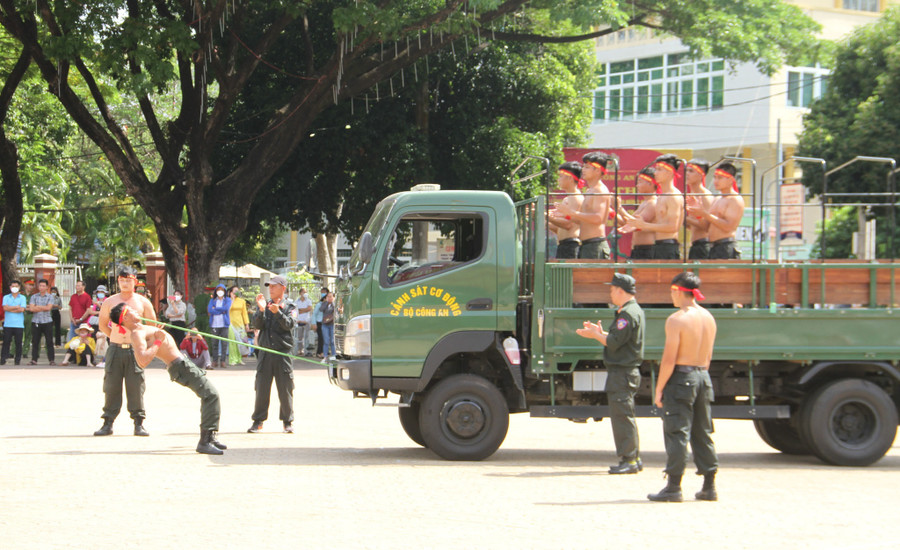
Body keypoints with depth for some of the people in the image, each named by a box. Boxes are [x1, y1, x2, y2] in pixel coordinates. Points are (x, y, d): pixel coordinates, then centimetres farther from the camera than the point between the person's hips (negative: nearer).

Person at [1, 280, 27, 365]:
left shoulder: (22, 298, 6)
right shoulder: (6, 297, 9)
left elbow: (22, 309, -7)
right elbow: (5, 308, -6)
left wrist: (10, 309, -5)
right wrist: (16, 307, -6)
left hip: (19, 324, -1)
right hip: (7, 324, 1)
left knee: (18, 342, 0)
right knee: (6, 342, -1)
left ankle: (17, 359, 7)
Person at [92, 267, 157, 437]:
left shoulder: (142, 302, 4)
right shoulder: (110, 302, 7)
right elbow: (102, 324, 19)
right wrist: (115, 337, 10)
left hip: (134, 350, -1)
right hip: (115, 350, 1)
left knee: (136, 386, -3)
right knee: (111, 386, 0)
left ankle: (139, 424, 2)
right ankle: (108, 423, 6)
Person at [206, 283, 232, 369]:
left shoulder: (228, 300, 11)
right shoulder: (212, 300, 14)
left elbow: (226, 308, -8)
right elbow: (210, 310, -3)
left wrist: (215, 309, -1)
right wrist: (221, 311, -6)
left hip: (224, 324, -1)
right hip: (214, 324, 1)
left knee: (224, 343, -6)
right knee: (215, 343, -2)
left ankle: (223, 361, -4)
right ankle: (215, 361, 2)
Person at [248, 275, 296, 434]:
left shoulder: (289, 307, 4)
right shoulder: (265, 306, 12)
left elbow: (289, 324, -13)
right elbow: (256, 324, -1)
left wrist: (278, 313, -29)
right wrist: (261, 310, -17)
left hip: (283, 353, -2)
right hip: (265, 352, 2)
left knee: (285, 388, 0)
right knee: (262, 388, 1)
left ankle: (287, 421, 9)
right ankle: (258, 421, 8)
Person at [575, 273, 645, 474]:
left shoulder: (628, 314, -17)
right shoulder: (634, 310, 17)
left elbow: (614, 343, -21)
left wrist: (596, 335, -7)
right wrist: (600, 333, 18)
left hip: (622, 373, -11)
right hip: (626, 372, 11)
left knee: (622, 417, -9)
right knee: (624, 416, 14)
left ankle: (629, 460, -8)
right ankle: (634, 459, 18)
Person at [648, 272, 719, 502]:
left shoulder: (676, 320, -14)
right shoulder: (708, 318, 9)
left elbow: (669, 359, -16)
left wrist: (659, 389, -10)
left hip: (681, 378, -7)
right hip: (703, 377, 7)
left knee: (677, 433, -5)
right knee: (703, 433, 12)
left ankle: (673, 487, -5)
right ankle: (709, 487, 15)